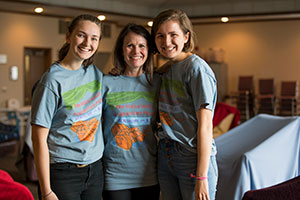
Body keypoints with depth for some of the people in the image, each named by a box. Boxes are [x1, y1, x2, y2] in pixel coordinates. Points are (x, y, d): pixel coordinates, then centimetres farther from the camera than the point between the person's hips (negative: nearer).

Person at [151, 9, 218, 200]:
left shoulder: (196, 68, -13)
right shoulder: (165, 69, 10)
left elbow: (205, 126, -17)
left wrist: (201, 178, -20)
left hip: (193, 156, -7)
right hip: (165, 156, 7)